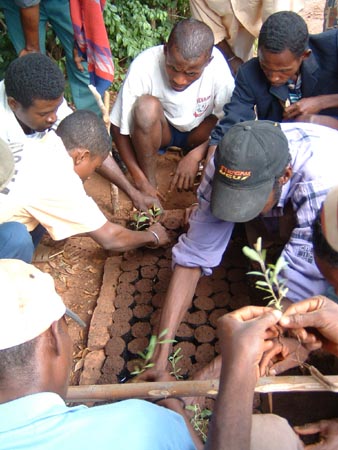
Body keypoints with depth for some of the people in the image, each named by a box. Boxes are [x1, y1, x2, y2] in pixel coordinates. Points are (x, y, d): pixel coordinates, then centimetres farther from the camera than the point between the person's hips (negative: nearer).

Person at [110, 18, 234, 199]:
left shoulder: (217, 65, -27)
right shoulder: (143, 67, -30)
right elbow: (118, 128, -22)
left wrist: (196, 155, -28)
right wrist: (141, 181, -26)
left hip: (198, 133, 1)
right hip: (158, 131, -1)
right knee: (147, 106, -35)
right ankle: (151, 182, -19)